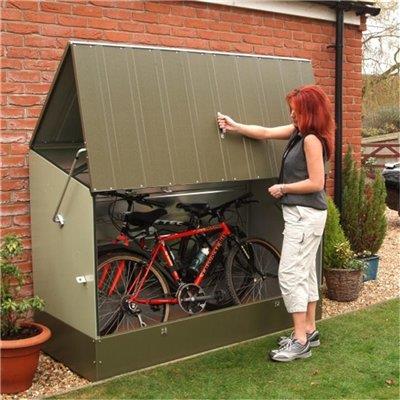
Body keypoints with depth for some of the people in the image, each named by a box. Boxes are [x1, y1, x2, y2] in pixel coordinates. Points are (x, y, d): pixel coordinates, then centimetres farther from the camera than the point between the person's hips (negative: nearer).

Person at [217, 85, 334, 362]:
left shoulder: (311, 139, -17)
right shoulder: (299, 132, 10)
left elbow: (316, 183, -21)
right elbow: (266, 133, 17)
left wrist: (283, 188, -11)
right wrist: (235, 127, 13)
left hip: (305, 214, -10)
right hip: (303, 214, 10)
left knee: (290, 275, -9)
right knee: (305, 273, 15)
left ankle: (300, 342, -2)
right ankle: (309, 331, 25)